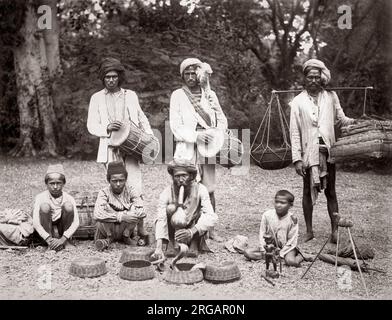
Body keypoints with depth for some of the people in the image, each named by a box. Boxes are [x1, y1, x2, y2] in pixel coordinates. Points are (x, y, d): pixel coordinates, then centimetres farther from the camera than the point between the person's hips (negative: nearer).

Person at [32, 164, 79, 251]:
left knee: (68, 205, -24)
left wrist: (63, 239, -30)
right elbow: (35, 222, -19)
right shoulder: (40, 197, -10)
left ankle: (66, 241, -8)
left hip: (63, 230, 1)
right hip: (46, 230, -1)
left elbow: (76, 223, -16)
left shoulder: (68, 198, -8)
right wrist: (48, 239, -31)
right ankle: (51, 244, -16)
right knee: (44, 206, -27)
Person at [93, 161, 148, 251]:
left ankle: (126, 236, -3)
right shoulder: (104, 192, -11)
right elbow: (97, 214, -31)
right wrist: (120, 216, -37)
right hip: (108, 230, -1)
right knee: (105, 206, -28)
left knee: (134, 208, -23)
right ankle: (109, 238, -6)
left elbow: (141, 212, -20)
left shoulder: (130, 191, -7)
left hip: (125, 229, 1)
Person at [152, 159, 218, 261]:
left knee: (202, 213, -25)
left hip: (194, 234, 0)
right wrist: (158, 248, -44)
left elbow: (212, 217, -31)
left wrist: (191, 232, -47)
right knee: (170, 208, -26)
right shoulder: (167, 192, -19)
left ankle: (194, 246, -9)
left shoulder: (200, 189, -19)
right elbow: (160, 219, -30)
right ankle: (169, 245, -11)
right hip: (173, 234, 0)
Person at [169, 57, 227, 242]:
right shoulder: (177, 95, 3)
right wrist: (195, 135, -18)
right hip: (187, 150, -3)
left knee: (209, 190, 4)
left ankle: (210, 229, 13)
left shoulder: (210, 95, 14)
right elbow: (175, 126, -4)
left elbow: (222, 120, 16)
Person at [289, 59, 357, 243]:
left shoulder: (331, 97, 7)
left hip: (328, 151, 1)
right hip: (308, 153, -1)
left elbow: (340, 119, 10)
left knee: (330, 192, 4)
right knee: (308, 191, 8)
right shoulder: (298, 101, 2)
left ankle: (335, 231, 9)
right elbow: (294, 132, -1)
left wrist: (353, 122, -13)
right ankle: (309, 231, 18)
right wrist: (297, 158, -7)